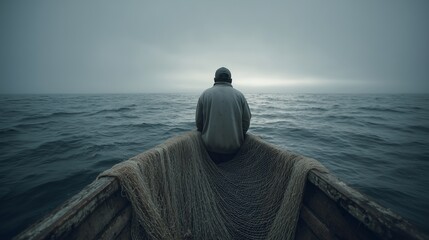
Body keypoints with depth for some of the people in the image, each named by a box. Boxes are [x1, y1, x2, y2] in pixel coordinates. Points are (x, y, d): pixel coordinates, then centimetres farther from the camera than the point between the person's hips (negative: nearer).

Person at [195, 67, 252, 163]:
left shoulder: (205, 94, -3)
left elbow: (198, 123, -1)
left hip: (210, 147, 0)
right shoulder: (239, 95, -1)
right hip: (234, 148, 1)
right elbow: (246, 121, 1)